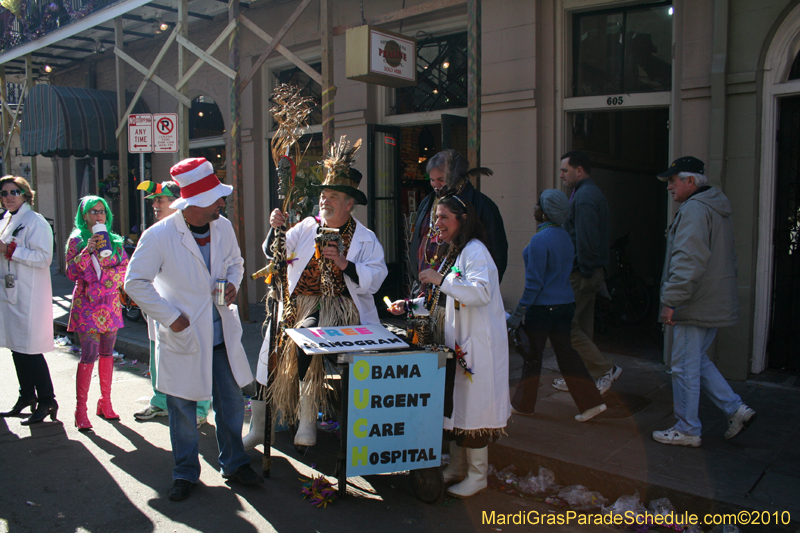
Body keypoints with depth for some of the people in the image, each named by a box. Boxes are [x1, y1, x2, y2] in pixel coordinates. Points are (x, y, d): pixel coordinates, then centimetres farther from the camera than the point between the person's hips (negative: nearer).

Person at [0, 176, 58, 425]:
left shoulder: (35, 222, -9)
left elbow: (44, 257, -18)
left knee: (30, 350, -7)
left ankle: (46, 401, 3)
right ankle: (26, 396, 26)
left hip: (29, 296, -8)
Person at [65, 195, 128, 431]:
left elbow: (126, 267, 6)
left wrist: (108, 274, -11)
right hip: (87, 305, -3)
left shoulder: (115, 240, 11)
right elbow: (71, 273, -6)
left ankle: (105, 403, 18)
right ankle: (80, 409, -1)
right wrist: (88, 251, -17)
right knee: (89, 355, -9)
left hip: (110, 304, 4)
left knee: (107, 353, 8)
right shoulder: (76, 240, 3)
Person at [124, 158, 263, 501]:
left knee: (232, 403, 14)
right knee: (182, 410, 10)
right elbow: (135, 282, -10)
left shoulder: (223, 227, -2)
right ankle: (186, 473, 31)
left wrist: (233, 283, -6)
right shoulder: (159, 236, -16)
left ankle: (234, 464, 34)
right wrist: (171, 317, -14)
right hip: (183, 335, -4)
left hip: (222, 335, 4)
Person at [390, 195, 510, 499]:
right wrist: (410, 306, 10)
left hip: (480, 343, -9)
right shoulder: (452, 254, 16)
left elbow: (482, 292, -29)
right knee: (453, 404, 14)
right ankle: (457, 467, 27)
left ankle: (477, 476, 14)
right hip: (457, 340, 9)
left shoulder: (475, 251, -14)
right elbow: (441, 301, 20)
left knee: (473, 405, -1)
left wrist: (441, 280, -29)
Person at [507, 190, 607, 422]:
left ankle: (523, 404, 21)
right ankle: (591, 401, 13)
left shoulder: (540, 240, -18)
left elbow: (534, 282, -19)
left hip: (543, 306, -8)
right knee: (565, 351, 13)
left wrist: (518, 314, -15)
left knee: (533, 355, 6)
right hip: (565, 303, 8)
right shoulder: (565, 236, 8)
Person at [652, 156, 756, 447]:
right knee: (698, 362, 21)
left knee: (685, 368, 1)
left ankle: (687, 431, 11)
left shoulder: (694, 209, -16)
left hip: (695, 305, -10)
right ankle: (736, 409, 20)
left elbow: (688, 262, -26)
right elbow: (728, 261, 24)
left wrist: (671, 301, -23)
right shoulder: (717, 209, 17)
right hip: (716, 304, 10)